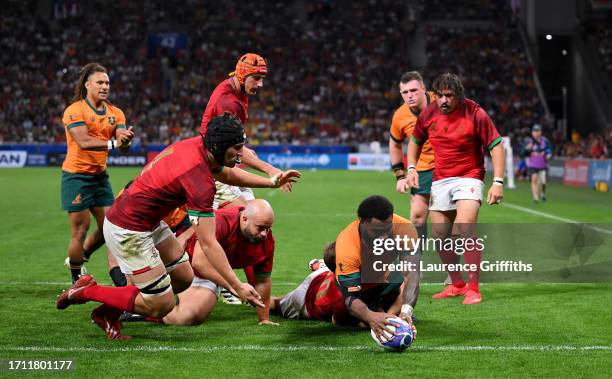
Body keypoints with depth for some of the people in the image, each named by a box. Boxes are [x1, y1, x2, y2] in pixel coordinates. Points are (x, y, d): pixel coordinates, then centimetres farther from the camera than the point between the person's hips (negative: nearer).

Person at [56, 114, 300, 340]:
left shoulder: (196, 145, -2)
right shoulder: (200, 181, -28)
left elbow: (226, 173, 22)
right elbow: (208, 244, -26)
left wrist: (272, 181, 18)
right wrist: (237, 286, -25)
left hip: (149, 222, 10)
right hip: (128, 231, -10)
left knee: (183, 278, 13)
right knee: (160, 306, -5)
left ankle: (110, 312, 21)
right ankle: (87, 291, 7)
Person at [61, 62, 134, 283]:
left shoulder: (115, 113, 7)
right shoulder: (75, 110, -11)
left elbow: (122, 144, -6)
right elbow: (84, 142, -24)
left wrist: (125, 139, -30)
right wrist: (113, 143, -33)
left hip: (100, 176, 6)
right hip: (76, 176, -6)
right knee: (80, 230, -3)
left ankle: (79, 258, 31)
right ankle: (77, 280, 12)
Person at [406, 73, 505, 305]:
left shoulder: (475, 114, -14)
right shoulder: (428, 114, 0)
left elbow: (496, 146, -11)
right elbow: (415, 141, 18)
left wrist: (498, 182, -18)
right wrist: (411, 168, 5)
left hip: (469, 177, -5)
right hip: (439, 179, 5)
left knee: (466, 227, -22)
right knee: (439, 235, 4)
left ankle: (473, 289, -16)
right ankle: (456, 285, 22)